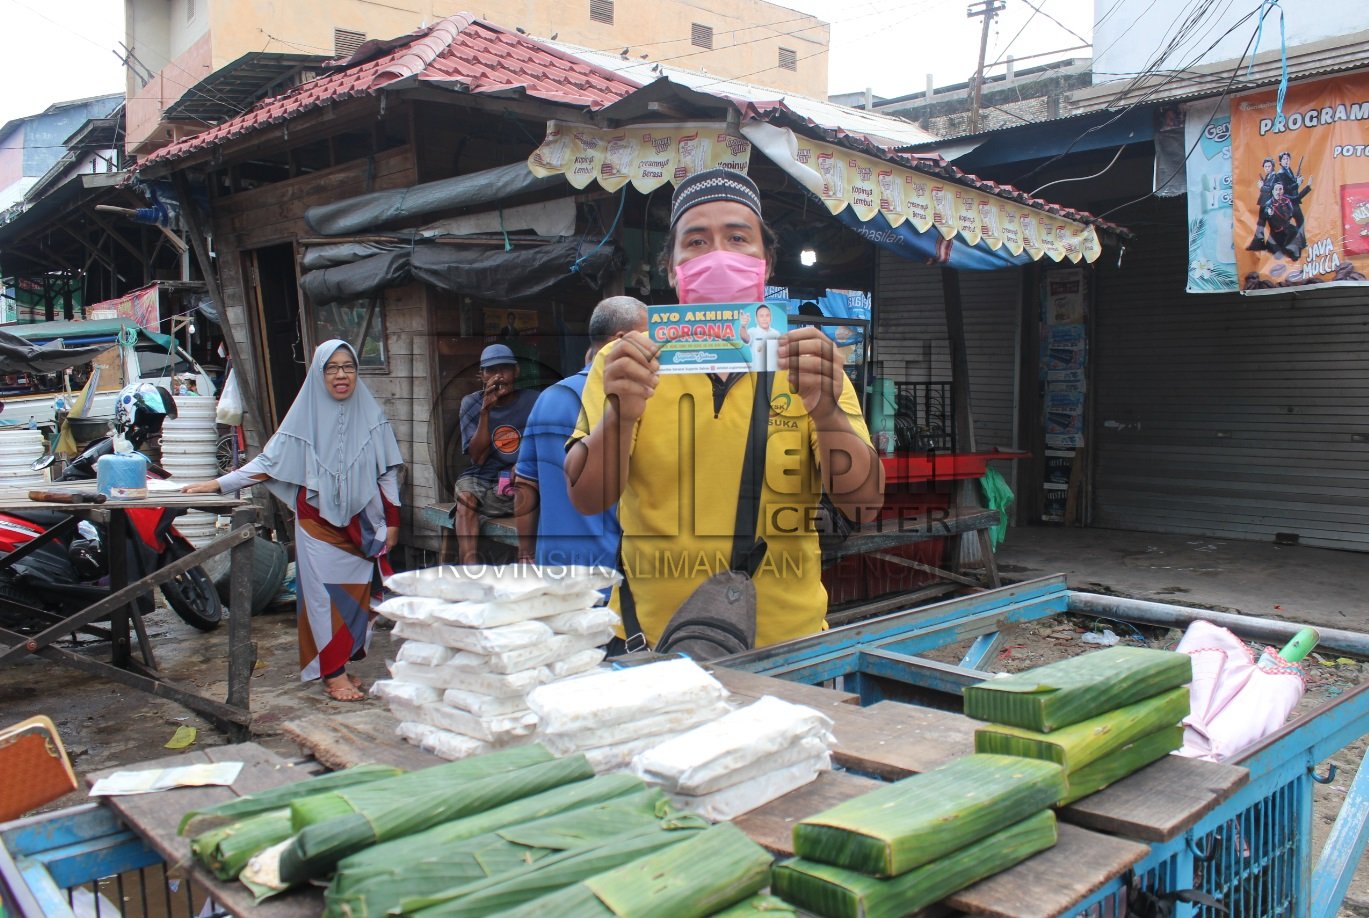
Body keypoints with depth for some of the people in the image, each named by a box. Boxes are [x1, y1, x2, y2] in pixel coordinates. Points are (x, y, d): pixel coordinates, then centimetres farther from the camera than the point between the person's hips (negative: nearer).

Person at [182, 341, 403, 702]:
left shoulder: (372, 415, 2)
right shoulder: (305, 415, 0)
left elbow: (387, 470, 5)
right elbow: (269, 460, 2)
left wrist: (391, 521, 3)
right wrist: (218, 484, -3)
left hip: (362, 523, 1)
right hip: (318, 522, -1)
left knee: (357, 594, 3)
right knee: (325, 595, -2)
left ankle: (344, 663, 17)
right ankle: (333, 672, 5)